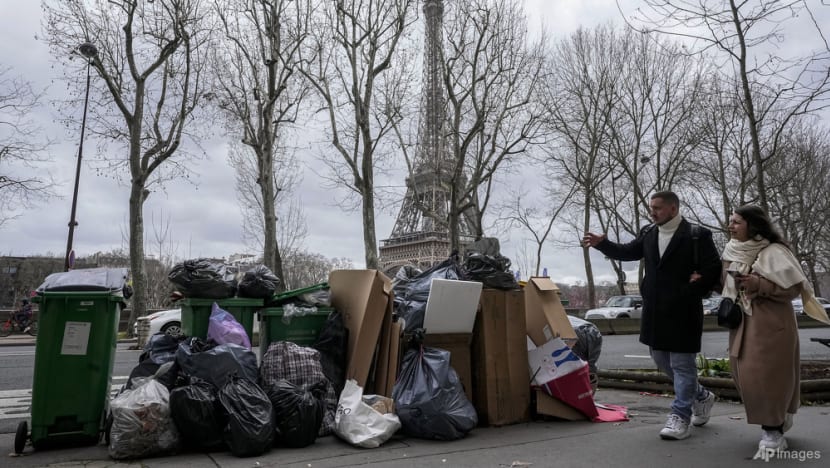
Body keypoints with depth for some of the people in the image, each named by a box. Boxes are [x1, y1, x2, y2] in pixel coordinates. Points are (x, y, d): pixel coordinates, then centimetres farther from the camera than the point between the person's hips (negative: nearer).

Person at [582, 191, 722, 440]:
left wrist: (690, 293, -12)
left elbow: (714, 270, -10)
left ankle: (680, 417, 10)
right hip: (655, 311, 7)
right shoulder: (648, 233, 9)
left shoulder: (697, 235, -9)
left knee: (682, 363, 0)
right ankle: (701, 396, 38)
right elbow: (627, 252, 9)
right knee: (661, 360, 17)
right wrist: (601, 243, -5)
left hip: (683, 311, -7)